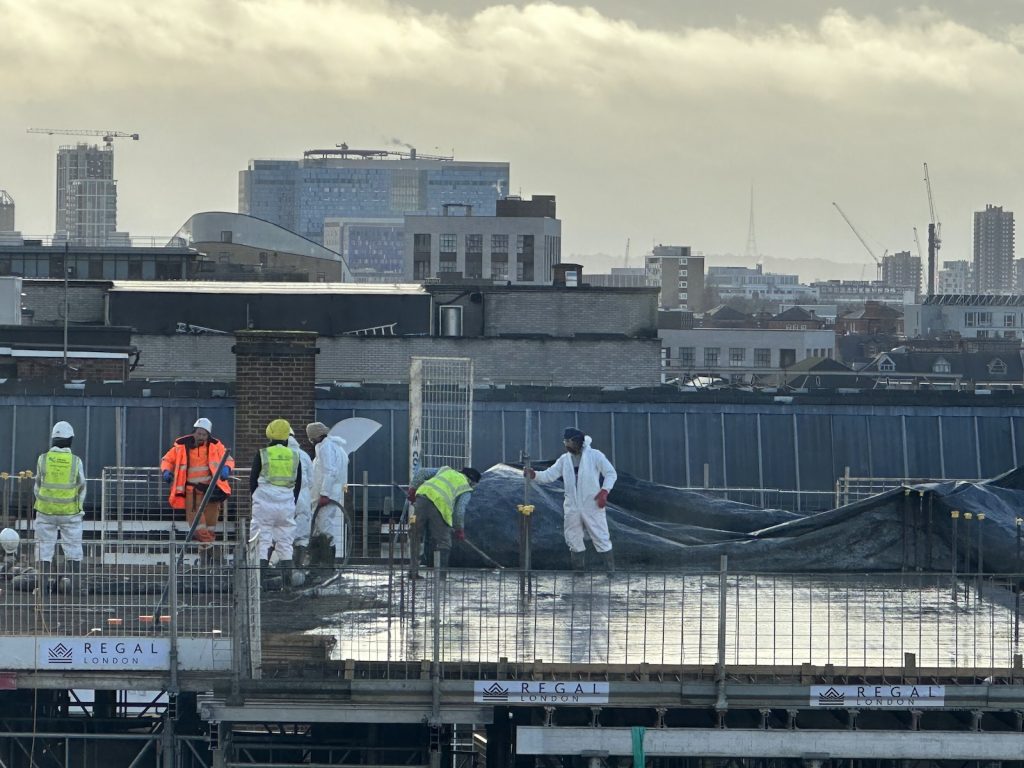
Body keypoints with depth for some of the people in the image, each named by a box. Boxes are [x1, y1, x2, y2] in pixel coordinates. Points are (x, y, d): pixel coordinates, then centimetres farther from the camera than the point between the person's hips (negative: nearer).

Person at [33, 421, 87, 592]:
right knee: (73, 547, 10)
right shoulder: (76, 461, -8)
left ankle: (44, 582, 7)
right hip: (70, 512, -1)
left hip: (46, 511, 1)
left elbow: (38, 486, 3)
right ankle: (74, 580, 9)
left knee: (45, 547, 8)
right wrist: (80, 508, 17)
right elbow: (81, 488, 2)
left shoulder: (43, 459, -7)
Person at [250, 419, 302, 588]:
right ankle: (287, 581, 7)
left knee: (263, 542, 1)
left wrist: (255, 498, 15)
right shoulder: (294, 456, 6)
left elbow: (253, 479, 2)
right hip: (287, 503, 3)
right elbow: (298, 483, 11)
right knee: (285, 543, 9)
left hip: (265, 503, -3)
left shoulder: (262, 454, -3)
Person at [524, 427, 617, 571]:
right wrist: (534, 475, -15)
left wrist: (604, 491, -19)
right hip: (572, 508, 5)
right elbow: (549, 475, 3)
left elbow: (611, 473, -5)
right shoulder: (564, 460, 7)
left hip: (592, 507, -5)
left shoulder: (594, 456, -7)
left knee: (601, 539, -3)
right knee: (574, 541, 12)